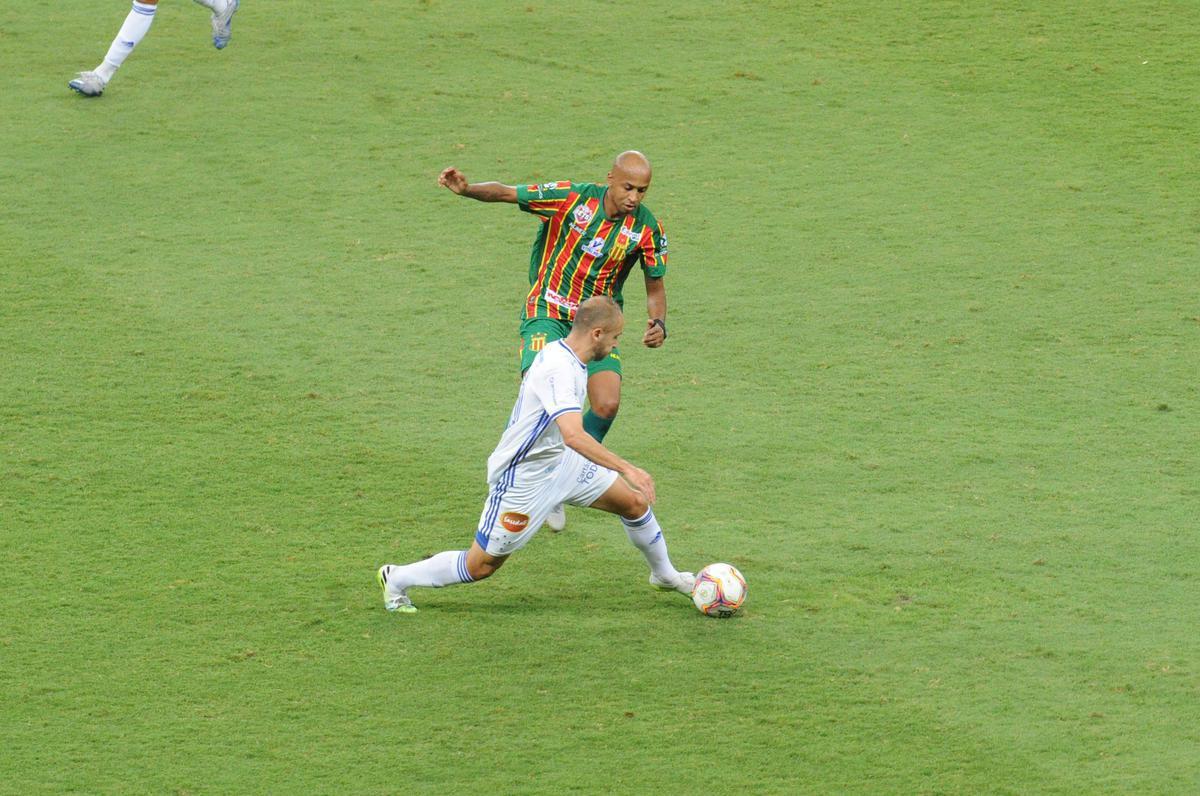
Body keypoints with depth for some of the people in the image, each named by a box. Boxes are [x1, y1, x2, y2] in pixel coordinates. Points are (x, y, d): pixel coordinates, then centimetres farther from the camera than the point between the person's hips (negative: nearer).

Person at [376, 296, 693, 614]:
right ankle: (397, 579, 20)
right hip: (523, 477, -9)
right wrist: (626, 469, -44)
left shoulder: (562, 353, -1)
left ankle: (664, 574, 33)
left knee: (634, 502, 8)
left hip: (559, 462, 9)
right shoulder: (559, 370, -31)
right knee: (481, 566, 1)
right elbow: (573, 435, -43)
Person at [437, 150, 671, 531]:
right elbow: (504, 193, -10)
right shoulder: (570, 198, -16)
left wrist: (658, 324, -15)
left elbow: (655, 286, 4)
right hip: (547, 313, -3)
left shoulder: (647, 228, -8)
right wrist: (466, 188, -29)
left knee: (607, 405, -16)